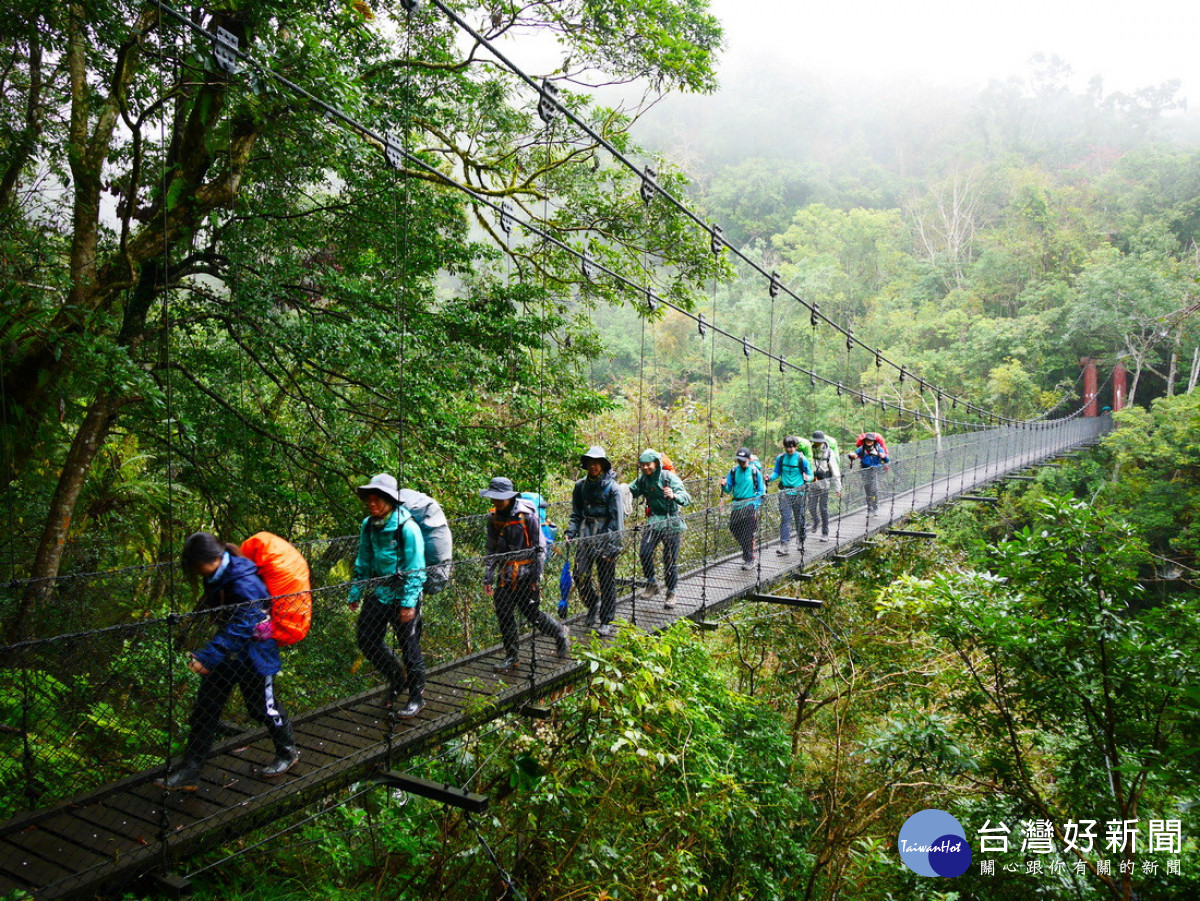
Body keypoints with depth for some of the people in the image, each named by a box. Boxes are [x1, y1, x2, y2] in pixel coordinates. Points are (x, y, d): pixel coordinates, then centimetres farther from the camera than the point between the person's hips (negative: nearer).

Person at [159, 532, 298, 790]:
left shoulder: (246, 583, -29)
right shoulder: (216, 577, -2)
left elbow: (239, 629, -33)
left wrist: (206, 657, -38)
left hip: (254, 655, -8)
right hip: (228, 652, 8)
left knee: (263, 708, 9)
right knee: (205, 709, 8)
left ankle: (288, 752, 33)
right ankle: (189, 772, 17)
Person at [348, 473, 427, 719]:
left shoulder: (407, 527, -19)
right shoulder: (369, 525, 3)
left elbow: (415, 569, -17)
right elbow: (363, 563, 14)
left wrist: (408, 602, -19)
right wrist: (356, 593, 13)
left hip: (402, 596, -7)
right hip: (378, 593, 7)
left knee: (409, 647, 3)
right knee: (366, 639, 10)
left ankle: (417, 696, 21)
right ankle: (396, 677, 34)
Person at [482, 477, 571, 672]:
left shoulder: (527, 515, -14)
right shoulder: (493, 517, 3)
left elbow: (539, 548, -9)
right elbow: (492, 550, 12)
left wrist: (536, 577, -11)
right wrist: (488, 577, 8)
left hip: (525, 573, -5)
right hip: (505, 574, 5)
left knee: (531, 613, 2)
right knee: (503, 613, 2)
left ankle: (560, 632, 30)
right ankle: (511, 658, 15)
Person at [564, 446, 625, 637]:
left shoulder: (611, 487, -6)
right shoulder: (580, 486, 7)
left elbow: (617, 519, -7)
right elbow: (576, 514, 14)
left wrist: (613, 547, -12)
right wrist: (570, 532, -2)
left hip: (605, 538, -4)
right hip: (585, 537, 4)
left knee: (607, 581, 3)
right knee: (580, 576, -2)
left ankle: (606, 622, 16)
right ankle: (593, 607, 26)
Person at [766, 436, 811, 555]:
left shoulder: (802, 459, -4)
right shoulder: (780, 458, 3)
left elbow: (810, 474, 1)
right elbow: (777, 472, 13)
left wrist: (807, 478, -21)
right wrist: (770, 477, -8)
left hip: (798, 492, -1)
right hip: (785, 492, 1)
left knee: (799, 517, 9)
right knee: (785, 518, -5)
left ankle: (800, 542, 28)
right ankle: (784, 545, -6)